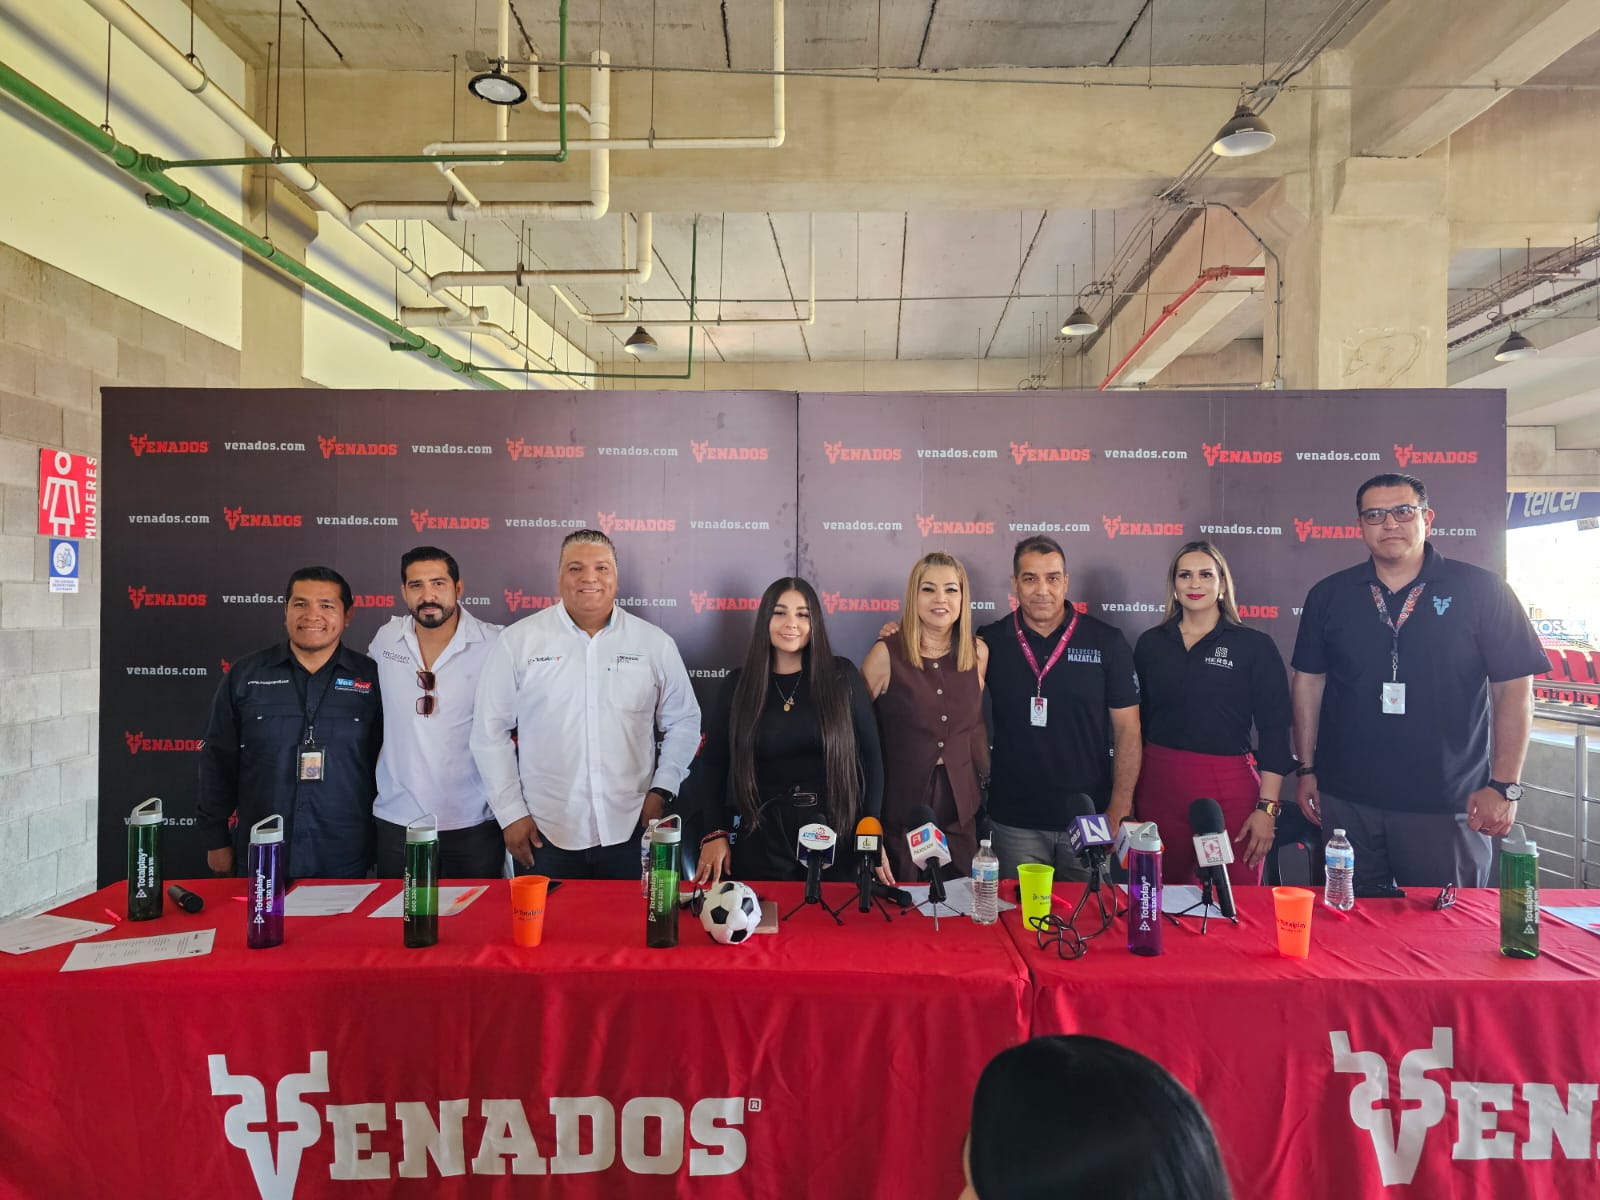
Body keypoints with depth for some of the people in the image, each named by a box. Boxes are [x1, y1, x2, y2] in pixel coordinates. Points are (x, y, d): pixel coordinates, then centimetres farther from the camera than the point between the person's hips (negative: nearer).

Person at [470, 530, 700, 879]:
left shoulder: (655, 644, 2)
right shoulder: (517, 642, -2)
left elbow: (683, 722, 9)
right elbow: (491, 732, 2)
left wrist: (661, 791, 0)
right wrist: (511, 812, -1)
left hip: (630, 831, 1)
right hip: (545, 835, -1)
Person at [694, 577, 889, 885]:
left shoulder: (842, 677, 0)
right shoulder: (736, 686, 3)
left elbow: (869, 756, 2)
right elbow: (712, 764, 7)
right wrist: (715, 834, -3)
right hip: (759, 841, 0)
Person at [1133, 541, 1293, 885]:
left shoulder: (1255, 646, -1)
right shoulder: (1150, 643, 7)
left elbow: (1274, 730, -3)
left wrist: (1267, 807, -8)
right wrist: (1128, 797, 11)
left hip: (1230, 790, -2)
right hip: (1158, 785, 3)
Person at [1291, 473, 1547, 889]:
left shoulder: (1480, 590, -2)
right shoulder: (1329, 595, 5)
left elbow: (1514, 688, -3)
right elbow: (1308, 682, 8)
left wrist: (1504, 785, -9)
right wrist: (1307, 769, 5)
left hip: (1447, 803, -2)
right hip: (1346, 799, 2)